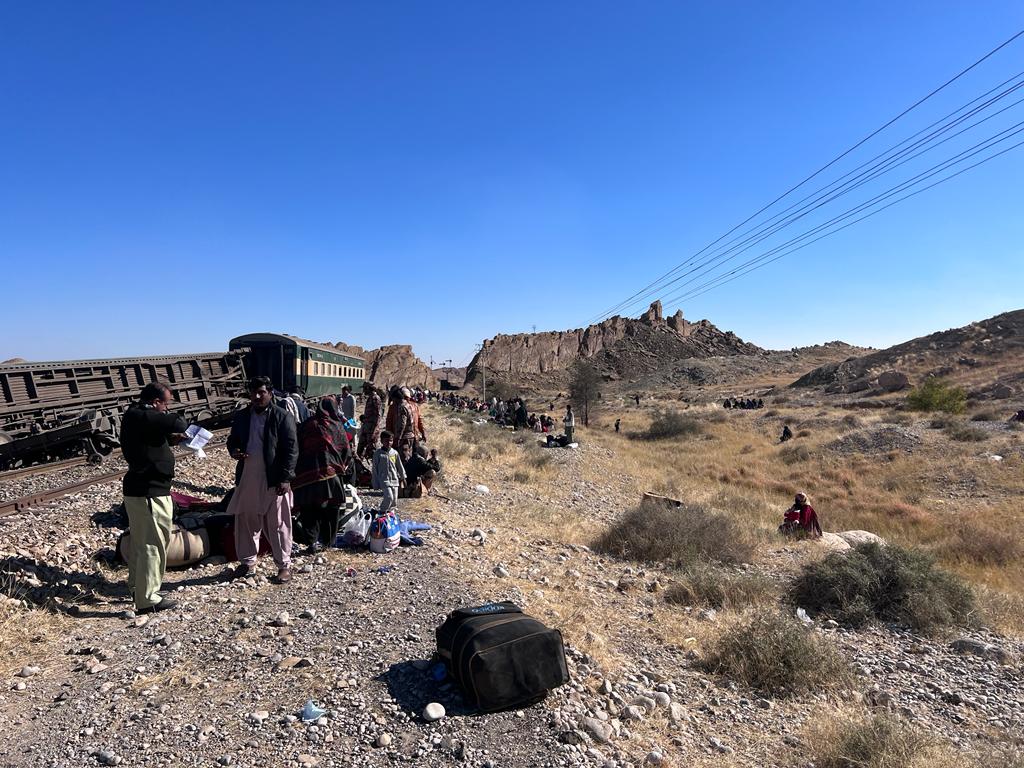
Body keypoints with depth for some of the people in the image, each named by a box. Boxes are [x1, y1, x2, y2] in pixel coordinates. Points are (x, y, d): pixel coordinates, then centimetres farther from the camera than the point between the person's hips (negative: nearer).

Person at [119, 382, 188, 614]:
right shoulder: (142, 417, -22)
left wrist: (170, 439, 8)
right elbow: (178, 424, -31)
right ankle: (148, 600, 7)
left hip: (137, 489, 11)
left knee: (139, 542, 22)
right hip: (149, 492, -11)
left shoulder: (135, 416, 11)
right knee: (152, 545, -2)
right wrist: (176, 422, -8)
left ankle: (137, 588, 37)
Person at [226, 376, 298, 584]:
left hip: (273, 480, -5)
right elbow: (232, 440, 21)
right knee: (245, 521, 14)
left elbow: (291, 449, -9)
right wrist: (233, 450, -4)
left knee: (277, 524, 2)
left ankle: (284, 565, 13)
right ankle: (247, 561, 32)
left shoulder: (282, 416, -7)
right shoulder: (241, 416, 10)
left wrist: (285, 478, -15)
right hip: (247, 479, 5)